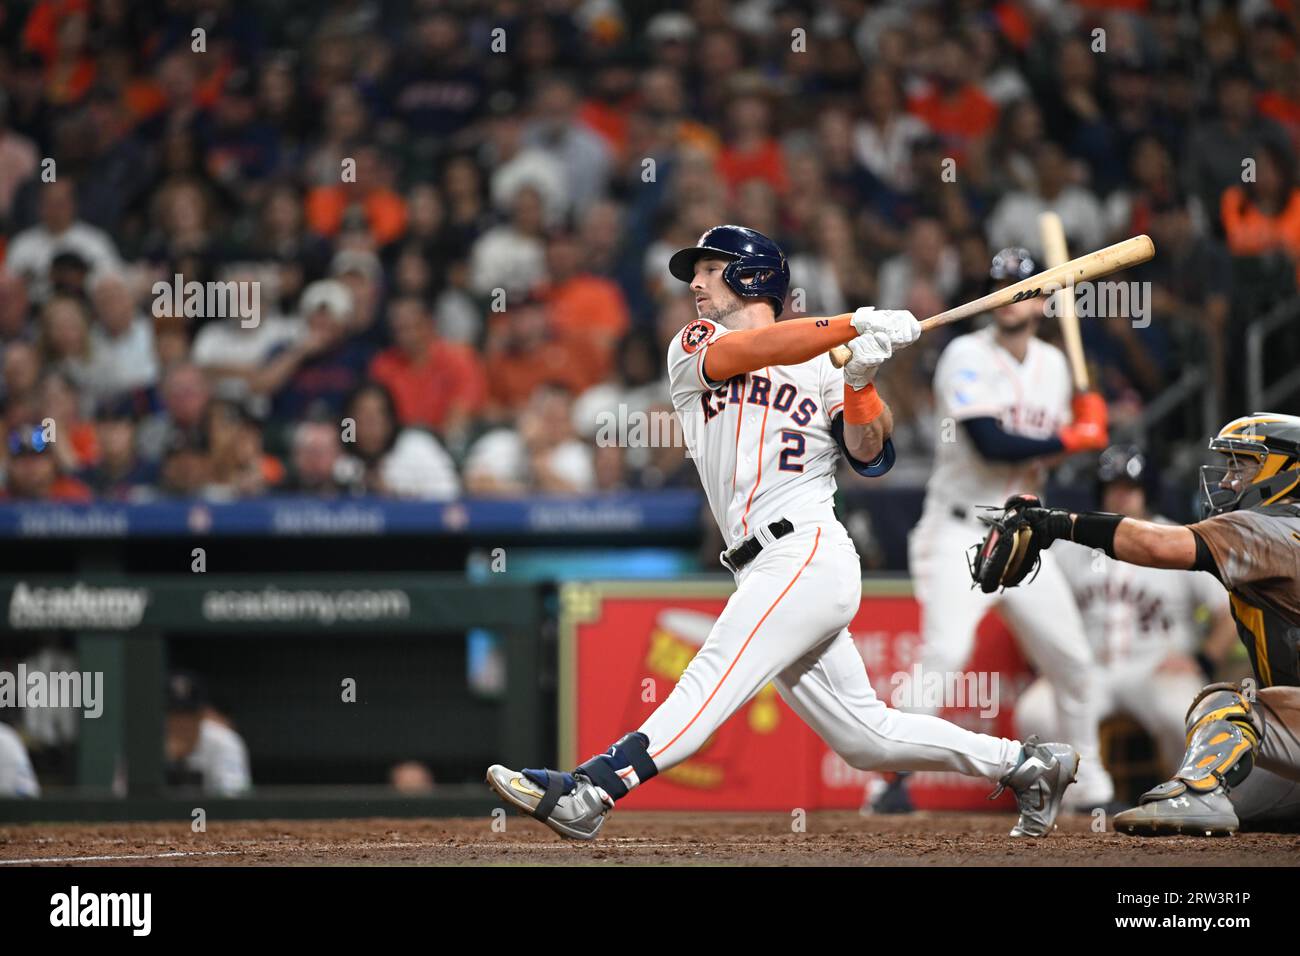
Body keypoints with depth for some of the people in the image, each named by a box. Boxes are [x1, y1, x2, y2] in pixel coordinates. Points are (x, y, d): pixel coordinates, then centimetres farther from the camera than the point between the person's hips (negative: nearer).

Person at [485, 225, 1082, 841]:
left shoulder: (825, 369, 10)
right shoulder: (691, 351, 17)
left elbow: (869, 455, -1)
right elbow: (754, 349, -4)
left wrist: (861, 378, -17)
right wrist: (857, 325, -12)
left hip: (809, 554, -5)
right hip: (766, 574, 5)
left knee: (713, 680, -21)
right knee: (864, 736, 6)